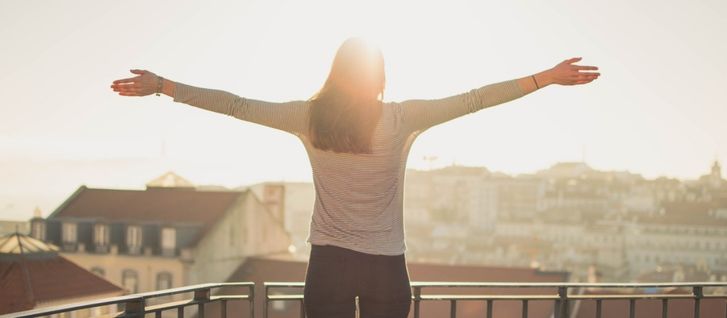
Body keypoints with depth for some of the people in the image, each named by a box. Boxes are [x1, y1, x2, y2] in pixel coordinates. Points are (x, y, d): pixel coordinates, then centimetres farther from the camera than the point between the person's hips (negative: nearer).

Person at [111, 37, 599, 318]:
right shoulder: (404, 119, -6)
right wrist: (549, 78, 2)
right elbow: (475, 99, -4)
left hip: (329, 263, 1)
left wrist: (161, 86, 8)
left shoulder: (310, 118, -3)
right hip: (386, 266, -1)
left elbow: (235, 105, 0)